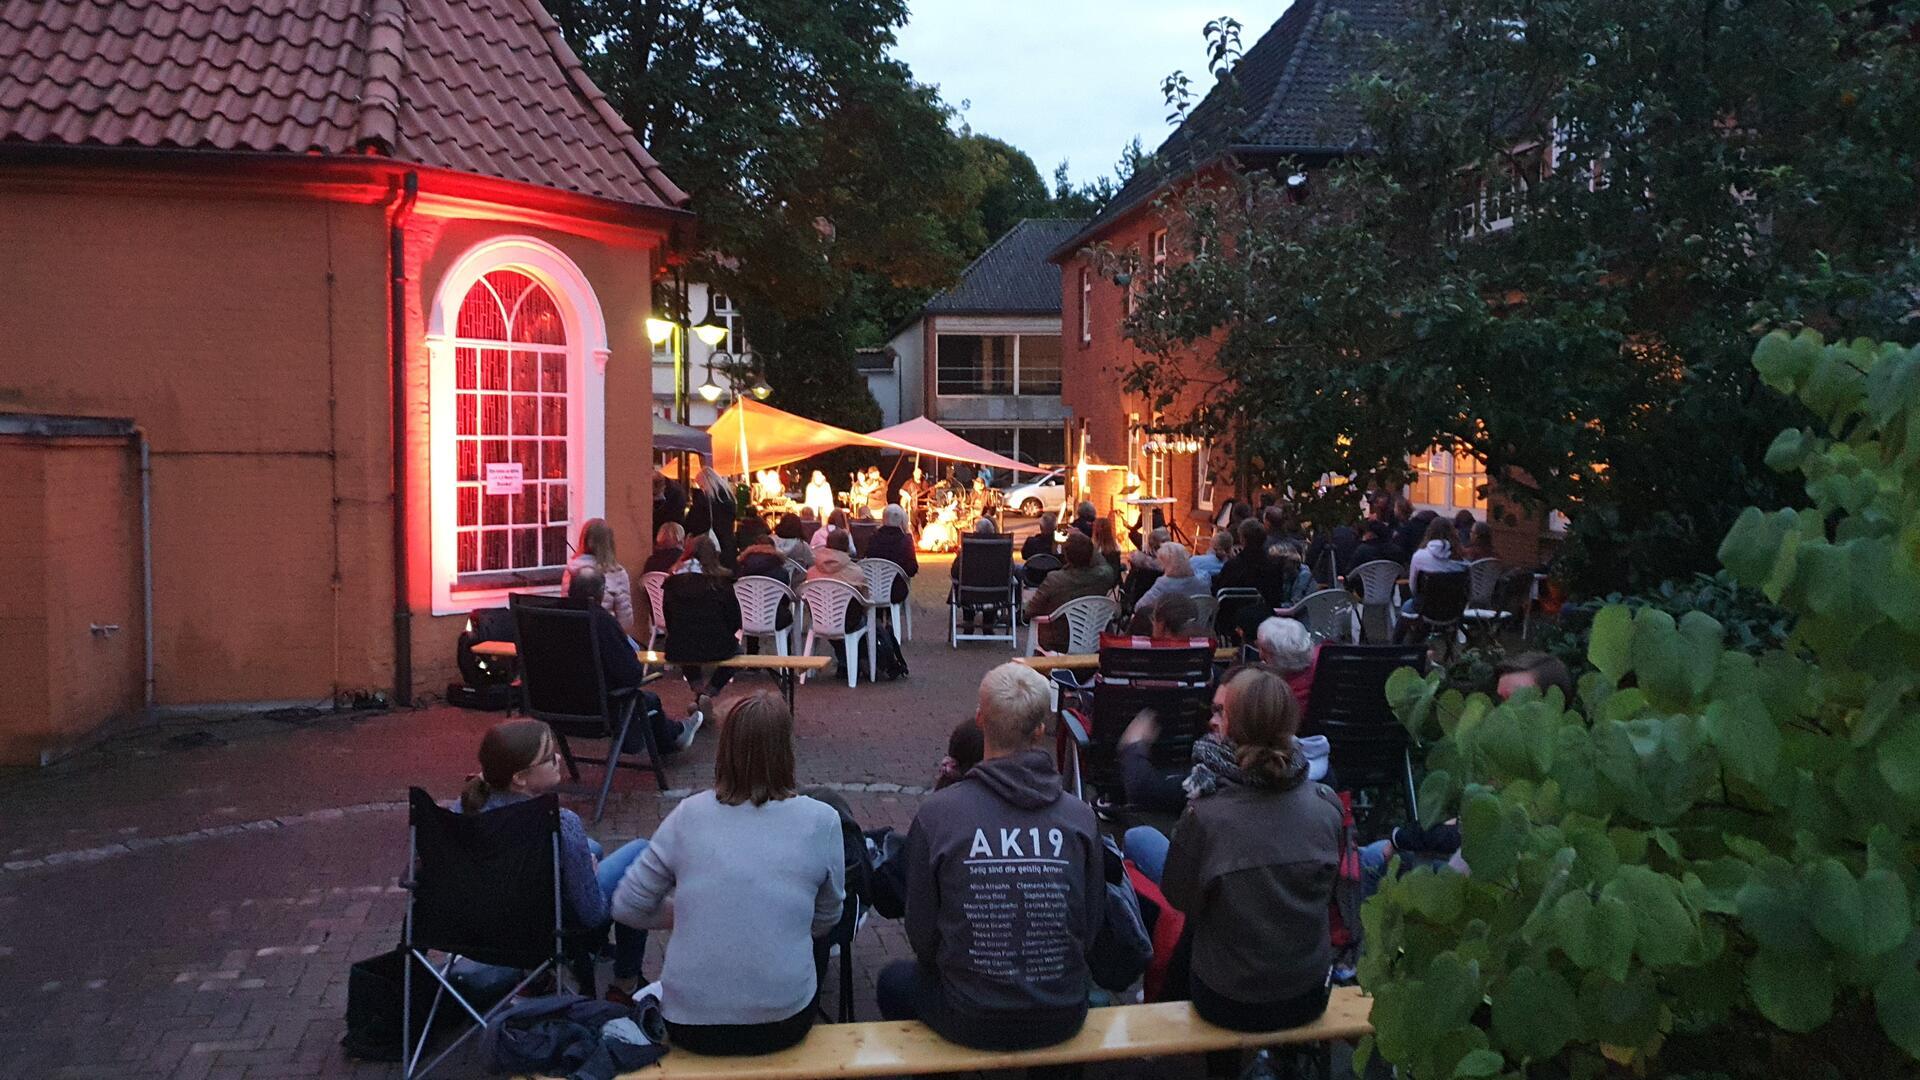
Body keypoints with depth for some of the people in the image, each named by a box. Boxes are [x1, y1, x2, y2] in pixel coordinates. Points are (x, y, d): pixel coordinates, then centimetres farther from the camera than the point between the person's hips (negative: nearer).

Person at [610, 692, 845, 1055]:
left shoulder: (689, 814, -6)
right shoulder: (820, 821, -9)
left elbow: (627, 907, 3)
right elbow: (826, 921, 5)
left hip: (689, 1026, 2)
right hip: (782, 1025, -1)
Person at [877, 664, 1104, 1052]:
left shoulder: (936, 813, -15)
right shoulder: (1080, 817, -9)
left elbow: (922, 933, -6)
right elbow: (1091, 927, 1)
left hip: (971, 1022, -2)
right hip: (1064, 1019, 3)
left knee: (894, 980, 28)